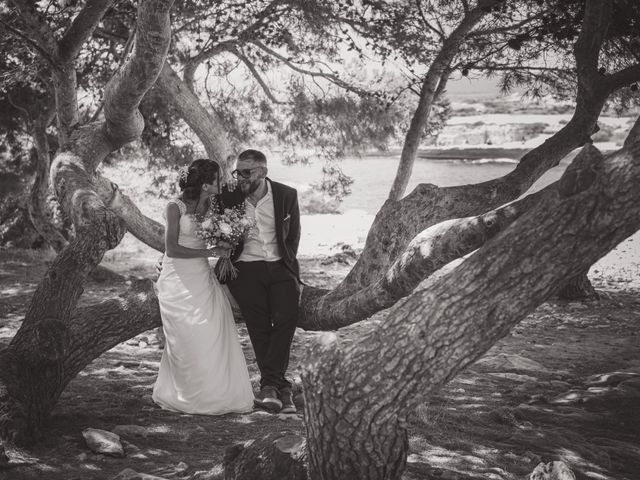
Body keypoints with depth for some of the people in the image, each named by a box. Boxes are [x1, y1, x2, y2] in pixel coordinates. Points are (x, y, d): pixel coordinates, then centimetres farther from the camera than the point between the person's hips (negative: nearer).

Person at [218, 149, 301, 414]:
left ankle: (268, 385, -15)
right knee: (259, 328, -6)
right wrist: (226, 255, -1)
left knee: (285, 320, -18)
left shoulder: (287, 195, 0)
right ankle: (281, 388, -2)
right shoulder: (229, 198, 0)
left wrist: (288, 265, 4)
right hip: (246, 270, 0)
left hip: (280, 268, 0)